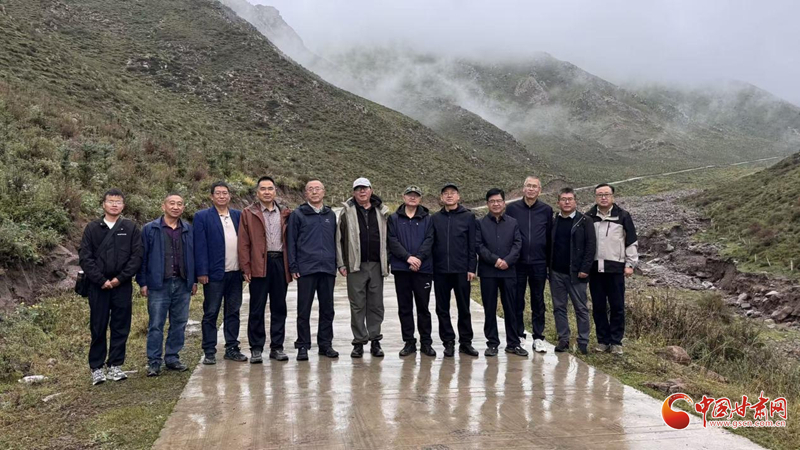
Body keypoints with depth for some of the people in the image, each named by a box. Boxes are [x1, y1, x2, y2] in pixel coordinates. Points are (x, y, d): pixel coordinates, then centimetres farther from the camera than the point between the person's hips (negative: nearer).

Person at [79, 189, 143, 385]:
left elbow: (136, 256, 0)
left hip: (123, 286, 0)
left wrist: (120, 278, -9)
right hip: (98, 286, 0)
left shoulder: (131, 228, 5)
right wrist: (101, 280, -9)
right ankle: (96, 367, 13)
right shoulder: (92, 228, 5)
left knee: (121, 328, 4)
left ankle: (115, 366, 14)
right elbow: (85, 257, -1)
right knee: (98, 328, 4)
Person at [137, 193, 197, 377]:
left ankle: (173, 358, 20)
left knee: (179, 323, 8)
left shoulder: (189, 230, 9)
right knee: (156, 325, 0)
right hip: (159, 285, -3)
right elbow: (142, 257, 1)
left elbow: (194, 256, 12)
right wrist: (143, 282, -3)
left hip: (182, 284, 3)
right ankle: (154, 362, 8)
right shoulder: (150, 229, 1)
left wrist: (194, 280, 8)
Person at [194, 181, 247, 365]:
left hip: (235, 272, 4)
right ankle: (209, 352, 10)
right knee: (211, 313, 2)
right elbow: (200, 246, -5)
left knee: (233, 312, 10)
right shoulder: (202, 217, 0)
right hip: (214, 273, -4)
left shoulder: (238, 215, 11)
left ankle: (232, 348, 19)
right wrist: (202, 272, -12)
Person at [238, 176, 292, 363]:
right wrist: (246, 268, -8)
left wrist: (291, 265, 3)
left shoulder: (285, 213, 12)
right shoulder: (249, 213, 4)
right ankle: (256, 349, 10)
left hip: (280, 263, 3)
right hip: (259, 265, -3)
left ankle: (277, 347, 17)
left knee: (279, 307, 8)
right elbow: (243, 243, 0)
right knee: (257, 309, 2)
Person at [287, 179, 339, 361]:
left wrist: (338, 263, 8)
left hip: (328, 269, 3)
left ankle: (325, 344, 18)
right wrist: (293, 267, -6)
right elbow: (291, 242, 0)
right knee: (304, 310, 2)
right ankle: (303, 346, 10)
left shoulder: (331, 215, 14)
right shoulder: (298, 214, 3)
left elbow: (335, 240, 15)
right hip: (306, 269, -3)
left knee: (327, 309, 8)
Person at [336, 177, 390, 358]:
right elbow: (339, 239, 3)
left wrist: (387, 263, 6)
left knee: (376, 305, 6)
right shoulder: (347, 213, 4)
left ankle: (375, 340, 15)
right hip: (356, 267, -2)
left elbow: (387, 238, 13)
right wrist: (341, 264, -3)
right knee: (357, 306, 2)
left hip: (376, 266, 2)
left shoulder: (381, 212, 10)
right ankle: (359, 342, 10)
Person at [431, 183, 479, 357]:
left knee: (464, 308, 5)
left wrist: (471, 268, -6)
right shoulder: (435, 218, 9)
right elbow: (431, 244, 9)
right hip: (440, 271, 2)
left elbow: (472, 245, 0)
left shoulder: (468, 217, 3)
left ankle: (465, 342, 15)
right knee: (442, 309, 6)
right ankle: (448, 342, 15)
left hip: (462, 270, -2)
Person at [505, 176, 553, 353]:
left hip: (539, 263, 1)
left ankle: (538, 338, 14)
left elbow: (550, 237, 6)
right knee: (517, 301, 6)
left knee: (538, 302, 7)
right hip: (517, 263, 0)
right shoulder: (512, 208, 1)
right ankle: (518, 336, 18)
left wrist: (549, 260, 4)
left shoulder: (546, 210, 3)